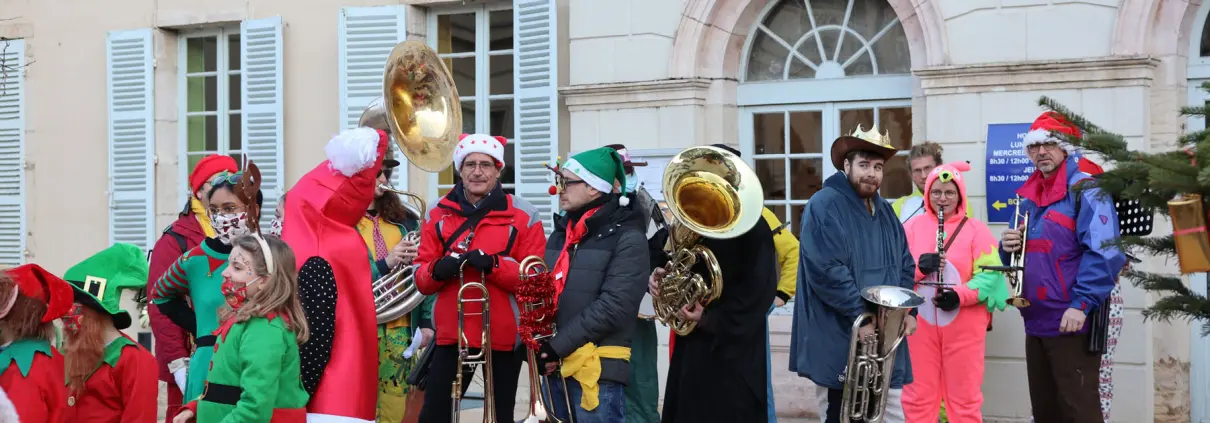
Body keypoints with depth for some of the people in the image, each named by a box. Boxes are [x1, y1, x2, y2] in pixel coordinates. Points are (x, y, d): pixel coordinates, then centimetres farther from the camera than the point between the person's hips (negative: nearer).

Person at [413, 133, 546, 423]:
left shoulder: (523, 215, -2)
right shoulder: (438, 214, 7)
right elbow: (421, 280, 6)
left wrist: (494, 265, -22)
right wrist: (437, 269, -18)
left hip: (504, 335, -2)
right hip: (452, 333, 2)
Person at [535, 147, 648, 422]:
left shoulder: (627, 238, -6)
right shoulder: (560, 232, 16)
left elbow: (614, 306, -16)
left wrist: (559, 346, -16)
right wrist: (541, 345, -2)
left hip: (598, 369, -7)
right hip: (553, 365, 7)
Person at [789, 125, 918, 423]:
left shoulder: (885, 211, 14)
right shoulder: (824, 206, -12)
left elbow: (905, 265, 17)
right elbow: (826, 270, -21)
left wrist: (908, 310, 2)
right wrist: (860, 314, -21)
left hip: (885, 339, 8)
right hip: (837, 342, -7)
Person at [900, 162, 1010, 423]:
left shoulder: (976, 230, 1)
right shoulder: (912, 227, 6)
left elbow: (990, 274, -6)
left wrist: (960, 295, -20)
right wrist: (919, 266, -17)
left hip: (964, 325, -1)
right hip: (920, 323, 2)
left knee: (964, 395, 6)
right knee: (918, 394, 7)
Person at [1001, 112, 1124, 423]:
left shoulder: (1086, 191, -9)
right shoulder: (1029, 198, 16)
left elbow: (1104, 253, -19)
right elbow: (1019, 257, 24)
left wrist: (1082, 304, -26)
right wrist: (1008, 247, 1)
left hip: (1072, 323, -8)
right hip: (1035, 322, 8)